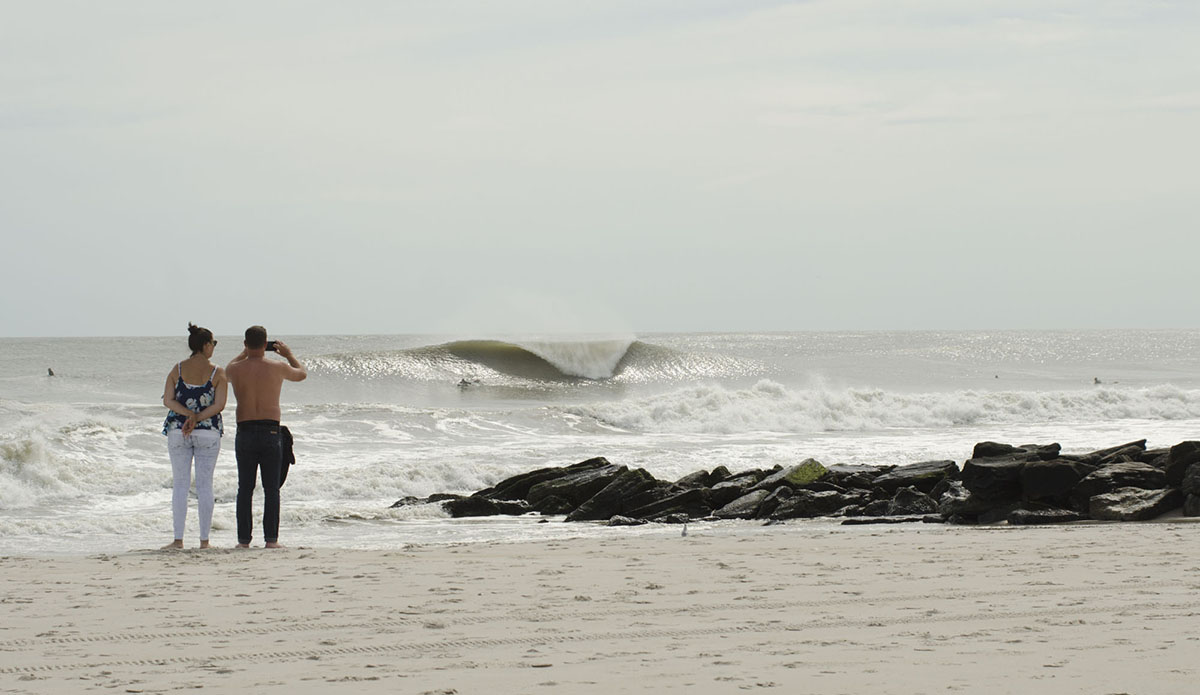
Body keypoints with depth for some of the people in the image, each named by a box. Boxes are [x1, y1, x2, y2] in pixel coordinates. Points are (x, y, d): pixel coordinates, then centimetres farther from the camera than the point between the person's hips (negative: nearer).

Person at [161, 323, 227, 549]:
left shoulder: (177, 370, 2)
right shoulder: (218, 373, -3)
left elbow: (167, 400, -4)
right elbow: (219, 404, -11)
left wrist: (189, 415, -11)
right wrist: (197, 418, -13)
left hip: (177, 431, 1)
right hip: (208, 432, -1)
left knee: (180, 485, 5)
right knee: (205, 486, 4)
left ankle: (178, 539, 2)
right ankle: (204, 540, 3)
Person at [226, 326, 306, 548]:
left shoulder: (235, 369, -1)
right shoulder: (278, 368, -4)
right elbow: (302, 374, 18)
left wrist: (246, 353, 34)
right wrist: (288, 354, 33)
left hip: (244, 433, 1)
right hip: (270, 433, -1)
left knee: (245, 489, 6)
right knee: (271, 489, 3)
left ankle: (244, 539, 3)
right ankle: (271, 538, 0)